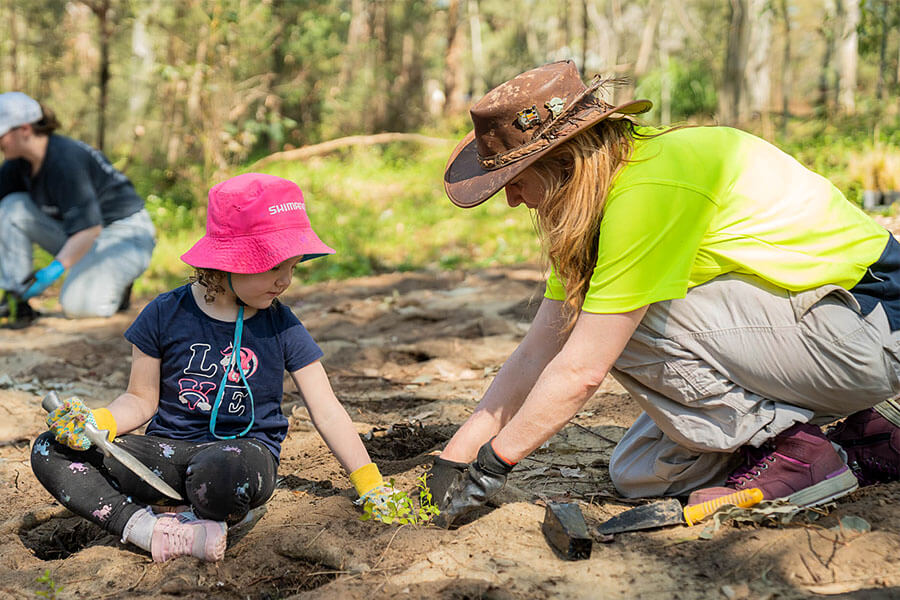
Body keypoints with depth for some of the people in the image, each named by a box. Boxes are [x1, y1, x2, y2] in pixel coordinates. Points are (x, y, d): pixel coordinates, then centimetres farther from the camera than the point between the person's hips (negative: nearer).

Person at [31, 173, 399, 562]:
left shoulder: (282, 328, -1)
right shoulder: (165, 315, 0)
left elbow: (327, 412, 2)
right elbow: (142, 399, 7)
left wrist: (370, 485, -2)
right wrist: (98, 423, -14)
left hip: (246, 448, -3)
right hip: (171, 449, 3)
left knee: (224, 471, -42)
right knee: (50, 451, -17)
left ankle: (231, 514, -9)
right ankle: (144, 528, -31)